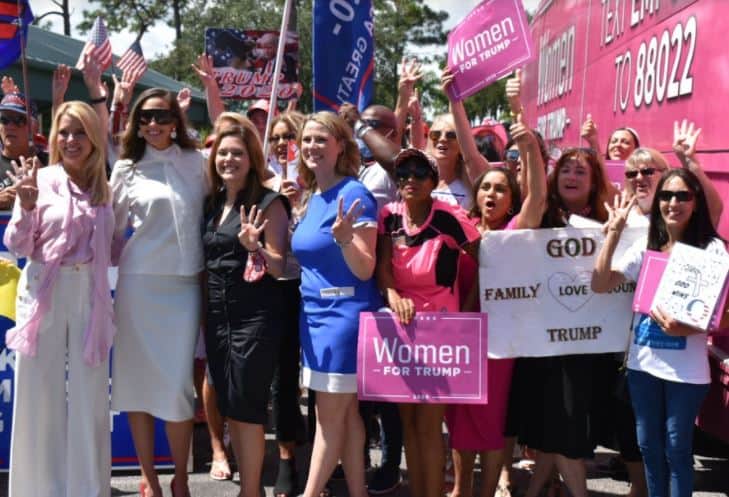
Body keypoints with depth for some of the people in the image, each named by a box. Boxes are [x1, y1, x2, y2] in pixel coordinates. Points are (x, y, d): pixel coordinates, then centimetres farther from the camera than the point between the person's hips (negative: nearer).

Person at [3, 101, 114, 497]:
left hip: (90, 296, 3)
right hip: (44, 294, -3)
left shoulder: (105, 187, 9)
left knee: (90, 395, 6)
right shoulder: (39, 179, -3)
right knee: (40, 393, 4)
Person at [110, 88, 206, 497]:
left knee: (179, 384, -3)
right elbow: (110, 226, 8)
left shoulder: (196, 162, 6)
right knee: (139, 379, 4)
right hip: (138, 284, 0)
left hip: (184, 285, 0)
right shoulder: (126, 169, 5)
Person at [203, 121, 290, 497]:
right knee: (227, 407, 11)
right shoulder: (212, 204, 12)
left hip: (255, 317, -7)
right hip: (217, 315, 7)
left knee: (247, 407, -4)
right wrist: (205, 309, 13)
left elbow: (279, 267, -10)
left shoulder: (267, 203, -7)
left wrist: (253, 246, -27)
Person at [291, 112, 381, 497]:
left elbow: (365, 270, -16)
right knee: (346, 413, 12)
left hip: (344, 313, -8)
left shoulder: (355, 195, -13)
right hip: (312, 311, 8)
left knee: (330, 415, 0)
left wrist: (344, 238, -35)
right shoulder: (308, 198, 11)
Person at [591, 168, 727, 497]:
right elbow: (599, 285, -3)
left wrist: (685, 328, -25)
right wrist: (614, 232, -8)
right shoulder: (645, 246, 6)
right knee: (648, 445, 14)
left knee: (677, 448, 5)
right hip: (643, 363, 4)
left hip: (686, 369, -4)